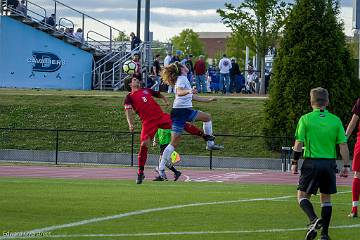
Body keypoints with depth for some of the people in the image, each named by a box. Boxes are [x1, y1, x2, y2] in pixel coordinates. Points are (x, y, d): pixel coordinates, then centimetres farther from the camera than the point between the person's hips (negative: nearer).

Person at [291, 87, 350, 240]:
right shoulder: (335, 120, 3)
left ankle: (313, 220, -21)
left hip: (311, 163, -3)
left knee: (302, 196, 5)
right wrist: (346, 166, 6)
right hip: (330, 163, 3)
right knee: (326, 198, 14)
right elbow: (343, 145, 1)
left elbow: (299, 143, -6)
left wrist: (294, 163, 3)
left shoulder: (305, 119, -4)